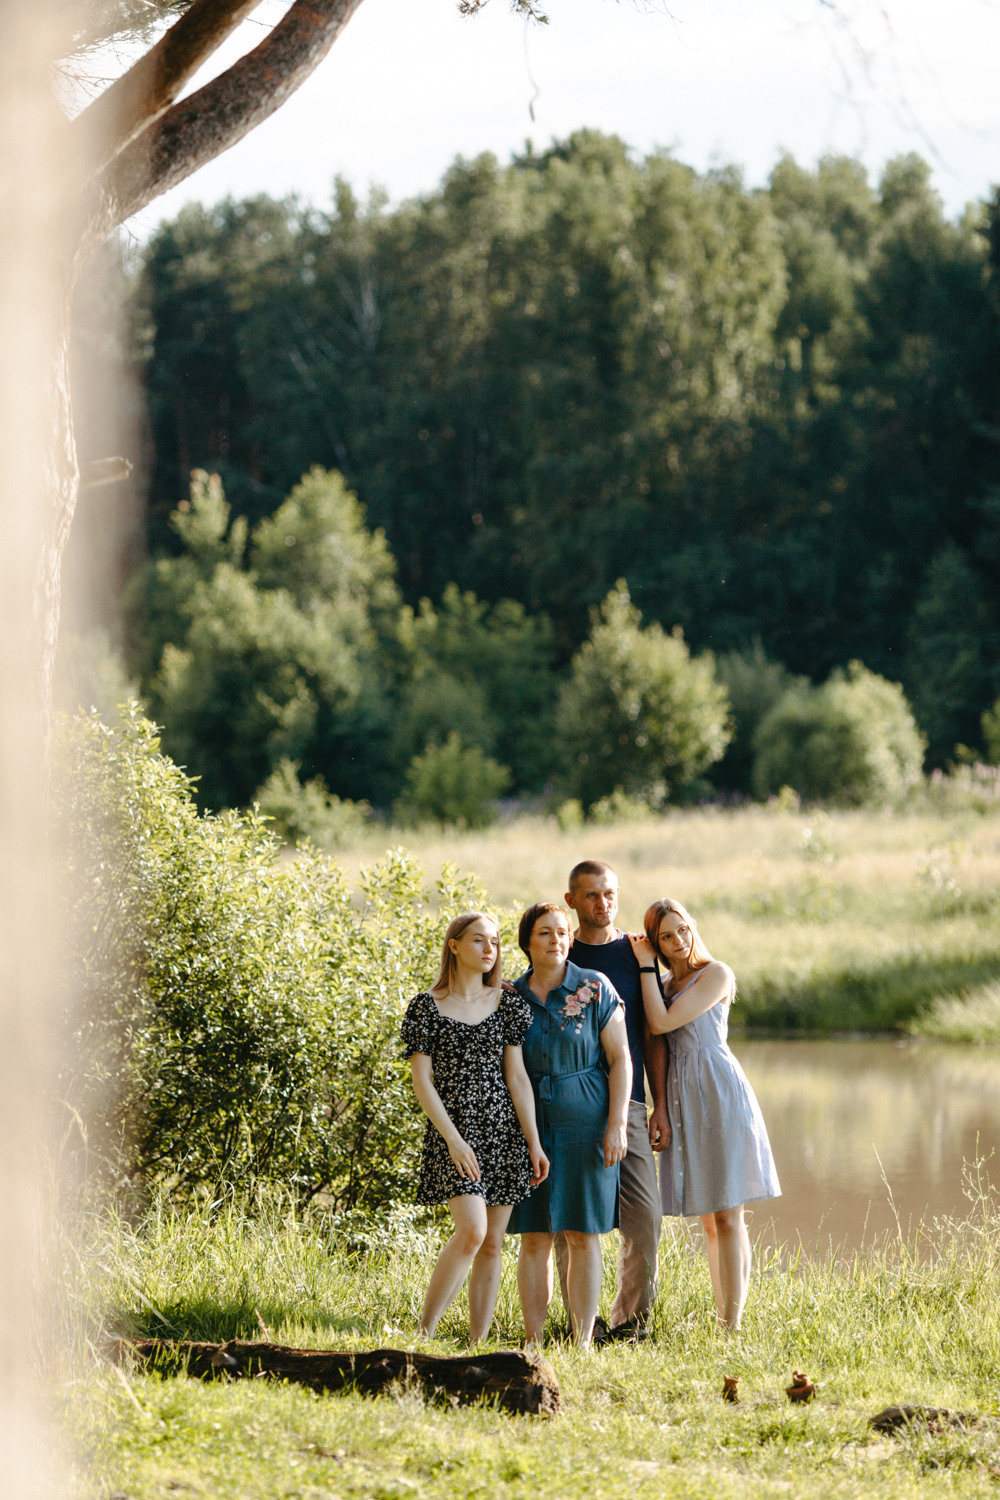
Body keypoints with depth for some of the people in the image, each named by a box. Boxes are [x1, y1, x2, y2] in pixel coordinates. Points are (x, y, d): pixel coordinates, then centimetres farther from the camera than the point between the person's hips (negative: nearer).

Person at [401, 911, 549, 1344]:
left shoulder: (506, 1002, 9)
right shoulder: (427, 1006, -1)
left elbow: (516, 1075, 8)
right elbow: (422, 1081, -5)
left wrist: (534, 1142, 3)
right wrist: (453, 1138, -15)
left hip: (503, 1130, 4)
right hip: (453, 1130, -4)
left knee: (492, 1244, 3)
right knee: (472, 1230, -20)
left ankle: (478, 1344, 7)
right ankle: (424, 1332, -12)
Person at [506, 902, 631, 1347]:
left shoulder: (595, 989, -1)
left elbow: (619, 1059, -2)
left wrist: (617, 1125, -10)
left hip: (585, 1124, -2)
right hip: (530, 1125, 2)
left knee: (583, 1235, 0)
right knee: (534, 1237, 1)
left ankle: (583, 1342, 4)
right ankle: (533, 1342, 5)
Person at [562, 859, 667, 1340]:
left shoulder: (636, 953, 10)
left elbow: (652, 1037, 11)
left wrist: (660, 1106, 4)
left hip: (625, 1103, 1)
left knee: (644, 1218, -5)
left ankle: (631, 1318, 9)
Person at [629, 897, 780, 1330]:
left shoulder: (716, 974, -5)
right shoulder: (666, 984, 17)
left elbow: (663, 1022, -13)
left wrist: (646, 968, -4)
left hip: (718, 1090, -8)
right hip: (681, 1094, 8)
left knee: (727, 1214, -9)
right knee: (708, 1218, 12)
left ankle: (732, 1325, -11)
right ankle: (720, 1317, 18)